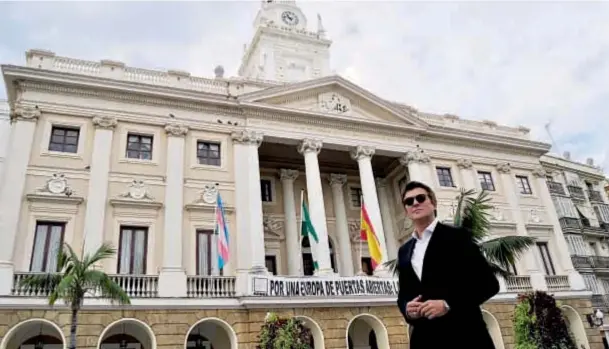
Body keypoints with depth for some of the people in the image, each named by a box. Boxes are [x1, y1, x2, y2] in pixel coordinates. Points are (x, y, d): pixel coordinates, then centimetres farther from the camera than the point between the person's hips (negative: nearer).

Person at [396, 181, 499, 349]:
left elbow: (488, 282, -6)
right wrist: (407, 308, -3)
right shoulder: (404, 251, 16)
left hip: (463, 335, -5)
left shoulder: (456, 236, 0)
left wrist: (448, 304, -17)